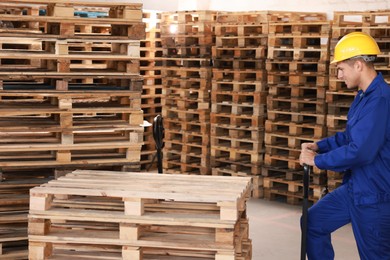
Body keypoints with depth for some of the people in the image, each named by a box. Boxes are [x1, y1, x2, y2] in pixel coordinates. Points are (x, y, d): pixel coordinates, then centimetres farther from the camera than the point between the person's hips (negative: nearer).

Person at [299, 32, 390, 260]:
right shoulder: (363, 96, 8)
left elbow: (360, 151, -31)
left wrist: (318, 160, -18)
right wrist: (319, 146, 6)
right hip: (354, 188, 10)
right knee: (314, 222, 16)